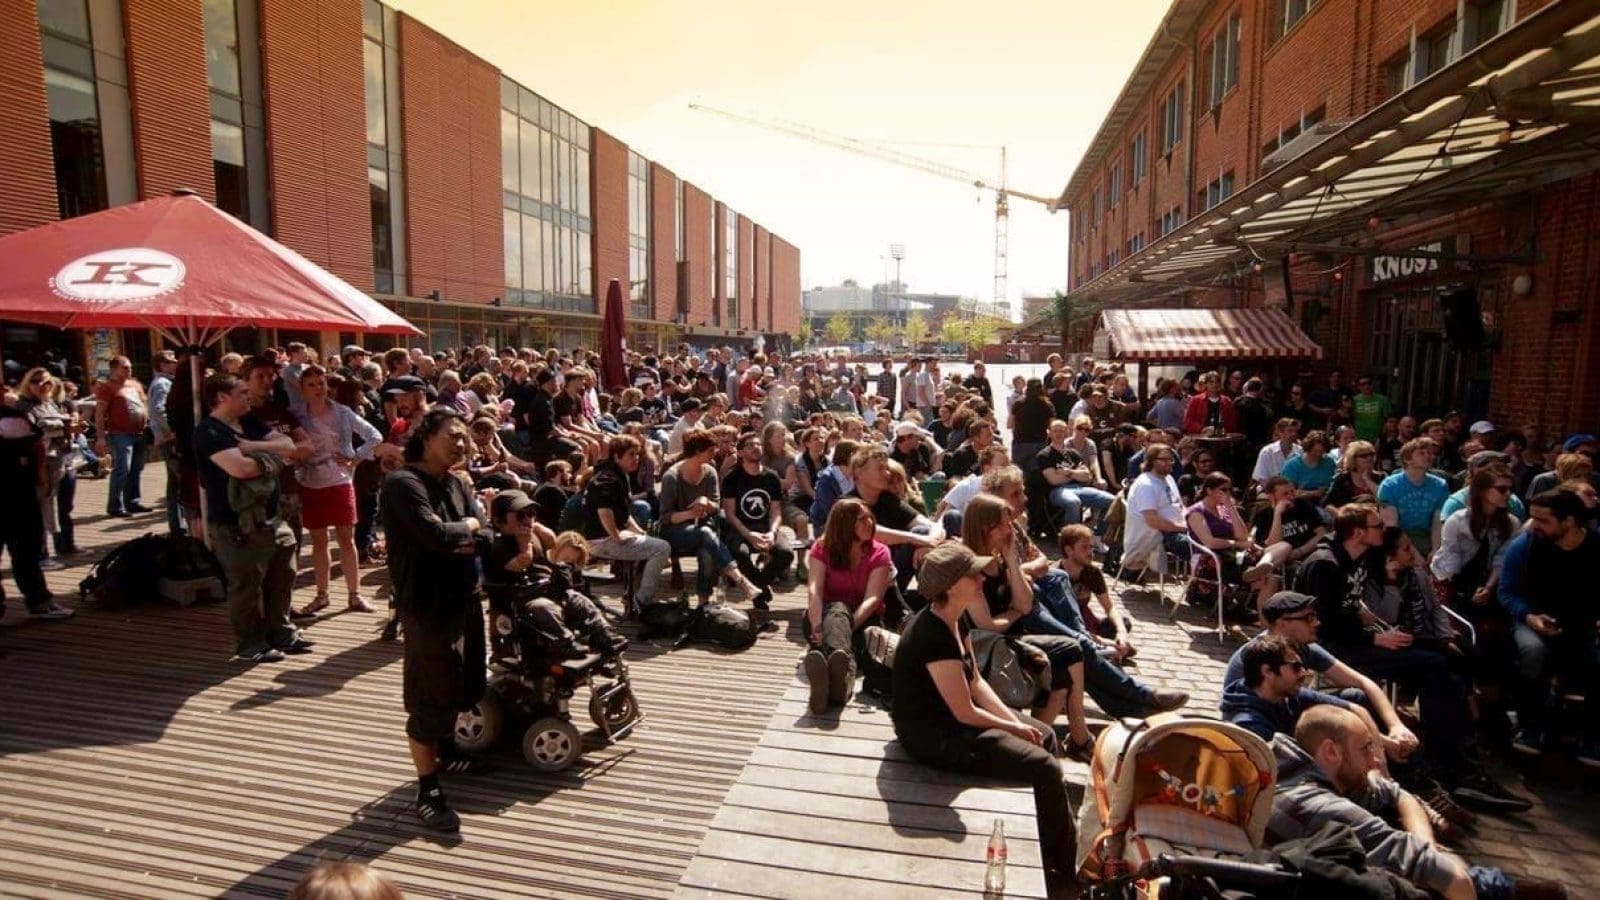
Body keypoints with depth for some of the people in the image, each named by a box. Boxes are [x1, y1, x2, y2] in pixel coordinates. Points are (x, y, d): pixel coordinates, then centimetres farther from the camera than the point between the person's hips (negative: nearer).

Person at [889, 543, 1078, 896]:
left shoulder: (956, 619, 1)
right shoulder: (934, 636, -29)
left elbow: (976, 681, 8)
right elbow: (965, 713, -24)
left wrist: (1015, 720, -3)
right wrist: (1012, 728, -8)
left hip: (951, 714, 10)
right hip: (931, 734, -10)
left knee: (1045, 736, 15)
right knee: (1043, 767, -10)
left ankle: (1068, 830, 30)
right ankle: (1063, 872, 12)